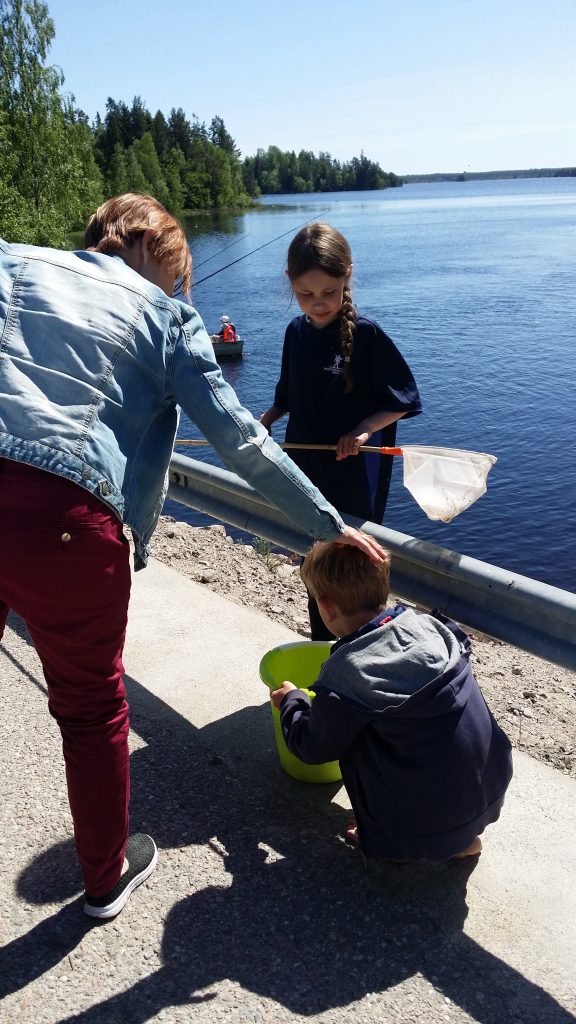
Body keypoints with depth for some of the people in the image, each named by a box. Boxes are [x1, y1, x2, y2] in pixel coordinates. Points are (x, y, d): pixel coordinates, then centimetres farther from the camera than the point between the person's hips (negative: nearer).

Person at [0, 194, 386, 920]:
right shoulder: (165, 316, 9)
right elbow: (241, 443, 3)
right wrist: (332, 527, 9)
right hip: (67, 523, -3)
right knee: (92, 707, 18)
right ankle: (107, 875, 40)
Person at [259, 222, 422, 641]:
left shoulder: (366, 333, -14)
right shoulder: (296, 332, 3)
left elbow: (401, 401, -10)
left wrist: (363, 430, -24)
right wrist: (263, 421, 0)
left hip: (355, 476, -6)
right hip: (306, 465, 6)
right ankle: (322, 647, 36)